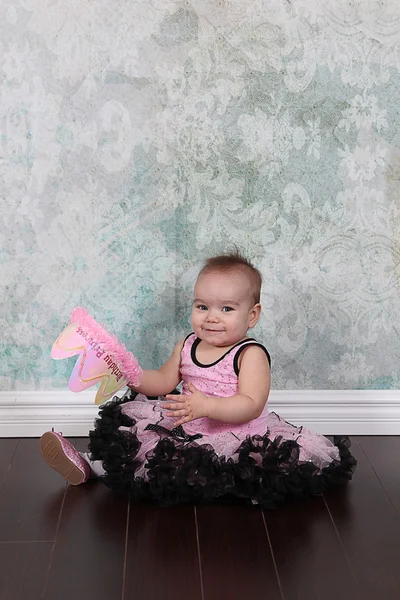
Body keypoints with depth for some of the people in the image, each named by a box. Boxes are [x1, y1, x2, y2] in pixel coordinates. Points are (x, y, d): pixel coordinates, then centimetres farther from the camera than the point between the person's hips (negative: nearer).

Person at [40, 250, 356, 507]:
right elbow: (164, 381, 15)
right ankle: (88, 465, 8)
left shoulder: (251, 354, -14)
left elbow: (251, 405, -24)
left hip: (237, 435, -7)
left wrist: (207, 406, -38)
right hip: (186, 428, 7)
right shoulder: (188, 346, 7)